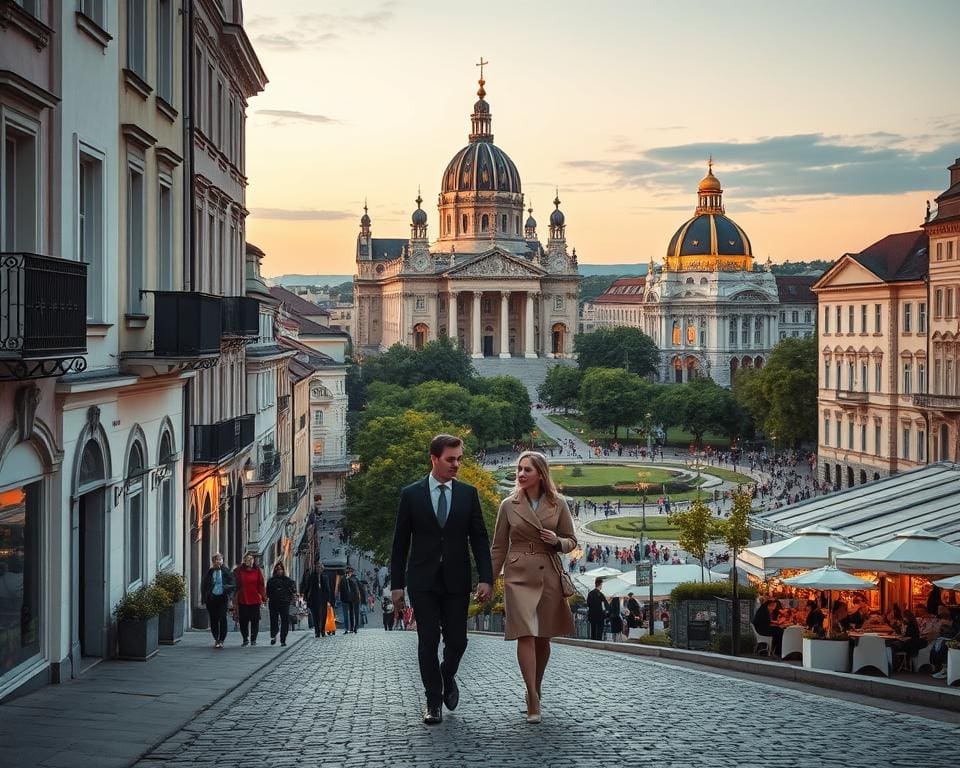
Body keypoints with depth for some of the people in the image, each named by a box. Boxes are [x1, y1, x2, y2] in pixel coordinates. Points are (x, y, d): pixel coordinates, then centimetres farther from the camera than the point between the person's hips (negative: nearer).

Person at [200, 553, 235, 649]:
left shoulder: (227, 571, 3)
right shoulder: (209, 572, 6)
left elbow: (233, 584, 3)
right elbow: (203, 585, 11)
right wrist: (204, 598, 2)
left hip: (223, 598, -2)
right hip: (211, 598, 2)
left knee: (222, 618, -11)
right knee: (213, 619, 6)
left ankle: (221, 640, -7)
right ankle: (216, 639, 20)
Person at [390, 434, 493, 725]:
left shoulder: (468, 494, 4)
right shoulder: (411, 494, 0)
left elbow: (479, 539, 3)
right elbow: (400, 542, 3)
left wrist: (486, 578, -7)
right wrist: (397, 583, 0)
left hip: (456, 580, 1)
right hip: (423, 581, -1)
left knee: (457, 640, 2)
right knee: (428, 641, -1)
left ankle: (447, 676, 33)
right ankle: (434, 701, 9)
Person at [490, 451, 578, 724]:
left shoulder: (558, 504, 3)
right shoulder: (509, 505, 2)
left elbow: (571, 541, 11)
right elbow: (498, 548, 7)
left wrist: (557, 542, -11)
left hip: (549, 575, 2)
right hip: (518, 575, -2)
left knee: (543, 638, 8)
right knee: (525, 635, -13)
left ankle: (535, 690, 29)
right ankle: (533, 702, -12)